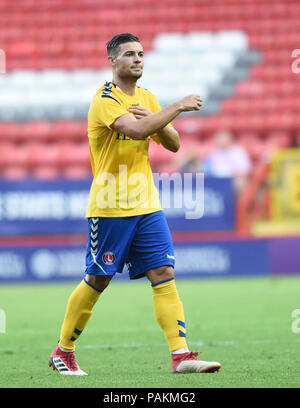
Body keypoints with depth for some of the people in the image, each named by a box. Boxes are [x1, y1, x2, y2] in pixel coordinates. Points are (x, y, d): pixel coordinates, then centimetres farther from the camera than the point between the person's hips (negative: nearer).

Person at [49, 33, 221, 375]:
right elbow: (137, 130, -29)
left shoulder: (147, 98, 13)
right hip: (110, 207, -6)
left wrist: (157, 120, -7)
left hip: (146, 204, 6)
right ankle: (62, 353, 17)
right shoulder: (105, 99, -12)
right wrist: (178, 107, -22)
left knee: (163, 274, -5)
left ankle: (181, 355, -11)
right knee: (97, 280, 1)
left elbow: (173, 144, 12)